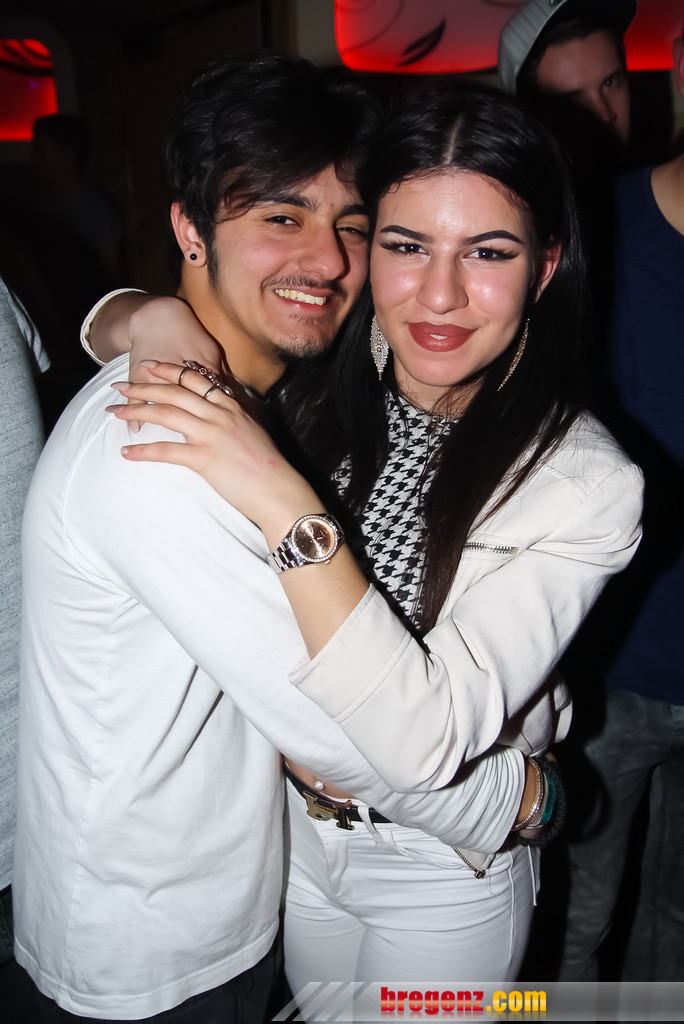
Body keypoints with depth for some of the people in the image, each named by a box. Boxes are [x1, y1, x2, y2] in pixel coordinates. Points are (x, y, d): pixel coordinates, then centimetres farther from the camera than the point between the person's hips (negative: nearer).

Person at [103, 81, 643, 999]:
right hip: (292, 824, 4)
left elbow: (425, 743, -32)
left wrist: (290, 509, -40)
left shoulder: (586, 483, -26)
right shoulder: (319, 391, -14)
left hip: (441, 876, -4)